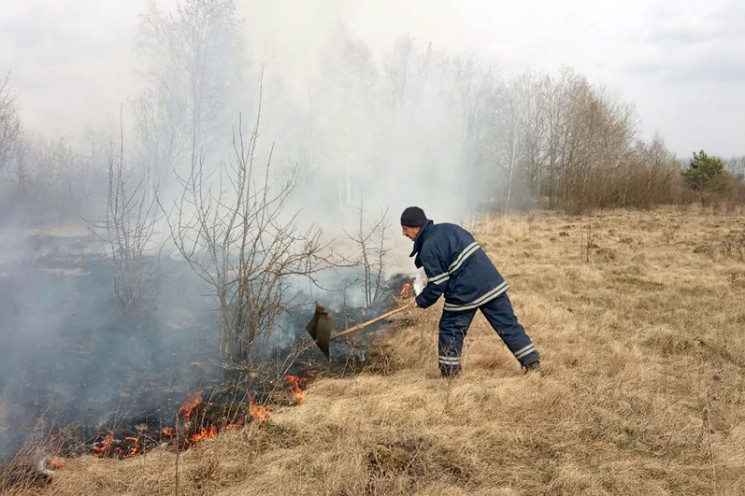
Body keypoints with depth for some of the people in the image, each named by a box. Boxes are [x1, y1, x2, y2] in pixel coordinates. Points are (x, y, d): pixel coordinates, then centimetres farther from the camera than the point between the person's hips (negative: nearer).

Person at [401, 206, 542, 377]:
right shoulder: (448, 227, 14)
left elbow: (437, 285, -9)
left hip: (464, 293, -7)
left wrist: (421, 301, 7)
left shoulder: (428, 250, -10)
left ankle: (449, 372, 17)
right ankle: (533, 363, 9)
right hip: (492, 281, 7)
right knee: (508, 325, 9)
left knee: (450, 329, 11)